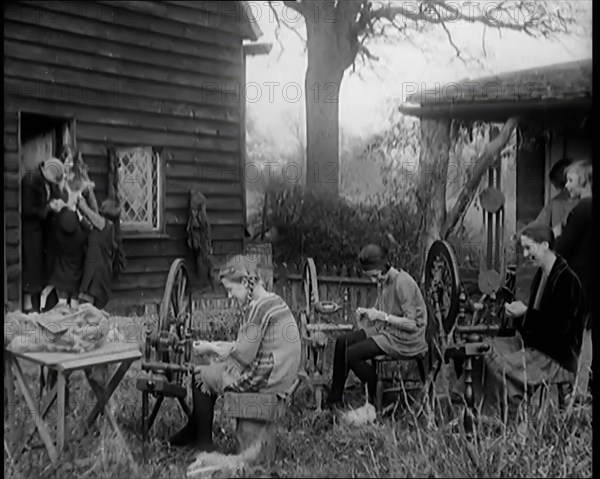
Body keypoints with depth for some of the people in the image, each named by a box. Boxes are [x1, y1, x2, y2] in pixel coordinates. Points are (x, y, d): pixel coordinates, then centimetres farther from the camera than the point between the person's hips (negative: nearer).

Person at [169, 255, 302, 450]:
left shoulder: (258, 307, -19)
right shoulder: (273, 301, 11)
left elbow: (244, 355, -19)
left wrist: (212, 349, -5)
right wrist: (219, 346, 10)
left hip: (263, 376, -10)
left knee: (201, 376, 4)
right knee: (210, 370, 20)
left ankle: (203, 442, 17)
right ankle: (192, 432, 30)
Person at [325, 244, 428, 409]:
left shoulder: (403, 283, -21)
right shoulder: (383, 281, 6)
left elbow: (412, 324, -22)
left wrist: (382, 316, -24)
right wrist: (367, 313, -3)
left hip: (405, 339, -9)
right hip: (385, 330, 9)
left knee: (352, 354, -17)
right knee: (342, 342, -1)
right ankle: (335, 398, 5)